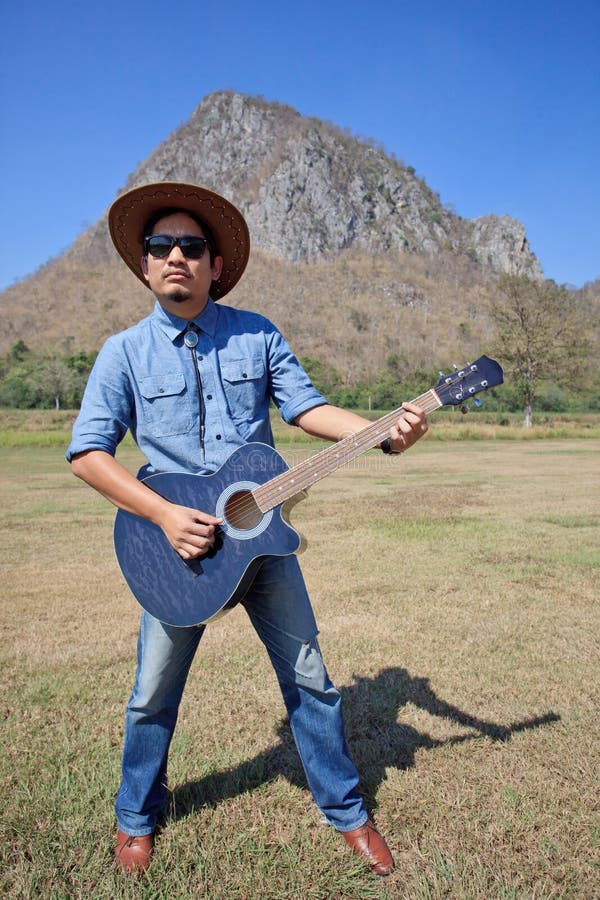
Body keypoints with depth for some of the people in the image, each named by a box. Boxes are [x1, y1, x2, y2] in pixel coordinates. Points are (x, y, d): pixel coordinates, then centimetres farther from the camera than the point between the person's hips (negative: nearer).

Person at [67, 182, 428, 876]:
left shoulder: (257, 335, 2)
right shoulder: (126, 352, -3)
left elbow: (306, 406, -1)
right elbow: (87, 451, -6)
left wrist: (385, 432, -17)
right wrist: (164, 514, -18)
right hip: (177, 538, -1)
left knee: (309, 678, 9)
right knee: (153, 692, 12)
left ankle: (347, 812, 31)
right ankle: (136, 819, 39)